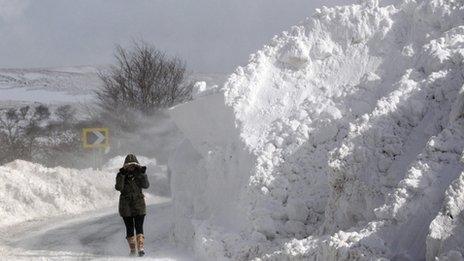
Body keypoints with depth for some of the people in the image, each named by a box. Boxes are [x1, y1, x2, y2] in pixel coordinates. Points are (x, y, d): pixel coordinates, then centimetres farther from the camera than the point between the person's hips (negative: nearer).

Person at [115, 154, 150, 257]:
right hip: (126, 205, 0)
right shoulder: (121, 175, -1)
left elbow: (146, 185, -12)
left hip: (139, 205, 0)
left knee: (139, 227, -11)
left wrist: (143, 174, -22)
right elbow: (119, 187, -17)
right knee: (129, 228, 4)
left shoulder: (139, 174, 2)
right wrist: (122, 175, -27)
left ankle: (140, 248, -16)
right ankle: (132, 249, 13)